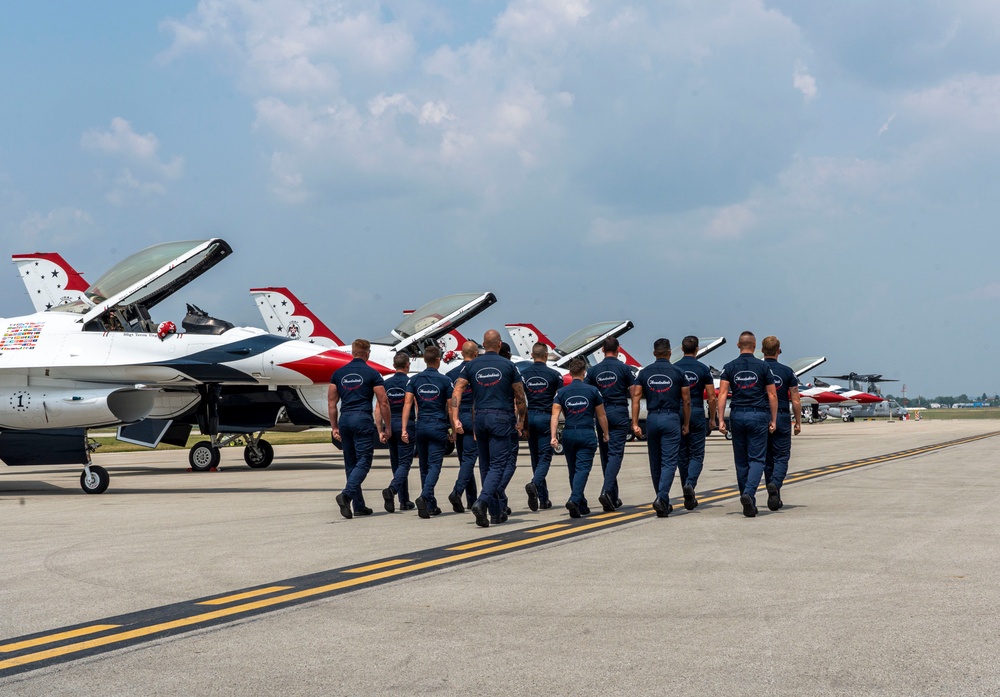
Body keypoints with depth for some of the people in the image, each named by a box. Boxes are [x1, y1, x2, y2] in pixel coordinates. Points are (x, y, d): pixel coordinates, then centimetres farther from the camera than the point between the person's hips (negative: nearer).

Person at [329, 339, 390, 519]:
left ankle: (359, 506, 13)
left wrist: (334, 427, 16)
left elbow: (331, 403, 10)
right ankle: (346, 494, -24)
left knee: (351, 462, 11)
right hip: (363, 419, -5)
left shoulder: (338, 373, 10)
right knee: (364, 461, -3)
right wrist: (387, 427, 4)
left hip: (344, 419, 5)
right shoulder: (372, 374, -2)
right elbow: (383, 403, -4)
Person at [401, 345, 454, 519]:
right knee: (434, 465, -5)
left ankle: (431, 505, 17)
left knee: (424, 466, 12)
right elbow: (450, 408, -1)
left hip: (421, 426, 3)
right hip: (438, 426, -3)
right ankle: (424, 496, -28)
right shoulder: (445, 380, -4)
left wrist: (404, 429, -5)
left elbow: (408, 404, -4)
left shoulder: (415, 379, 4)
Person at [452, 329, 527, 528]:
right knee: (497, 465, -5)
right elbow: (520, 396, 2)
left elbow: (457, 391, -4)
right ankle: (481, 502, -27)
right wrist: (521, 420, 14)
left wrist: (455, 419, -6)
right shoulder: (508, 366, 1)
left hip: (479, 418, 4)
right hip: (501, 417, -4)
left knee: (486, 466, 13)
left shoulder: (471, 365, 7)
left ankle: (495, 512, 17)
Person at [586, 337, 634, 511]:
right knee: (615, 454, -6)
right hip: (619, 413, -3)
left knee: (605, 455, 10)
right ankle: (606, 491, -25)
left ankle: (613, 498, 14)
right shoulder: (623, 368, -3)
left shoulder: (594, 370, 5)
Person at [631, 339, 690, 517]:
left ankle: (664, 502, 21)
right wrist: (686, 424, 10)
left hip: (652, 418, 3)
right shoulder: (677, 372, -1)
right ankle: (661, 498, -22)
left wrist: (635, 424, -2)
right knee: (669, 462, -5)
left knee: (655, 462, 13)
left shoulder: (644, 373, 5)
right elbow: (686, 401, 0)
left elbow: (636, 398, -2)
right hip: (671, 418, -3)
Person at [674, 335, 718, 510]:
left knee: (682, 455, 9)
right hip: (697, 414, -2)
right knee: (696, 455, 4)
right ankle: (690, 483, -22)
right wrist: (712, 418, 8)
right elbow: (711, 397, -3)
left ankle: (689, 497, 13)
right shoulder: (703, 369, -2)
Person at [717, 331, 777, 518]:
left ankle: (749, 504, 16)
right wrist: (773, 420, 5)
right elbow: (772, 395, -1)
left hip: (737, 415, 2)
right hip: (758, 415, -2)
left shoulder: (730, 367, 3)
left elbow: (722, 394, -6)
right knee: (757, 459, -1)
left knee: (741, 461, 11)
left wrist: (721, 420, -7)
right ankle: (748, 493, -24)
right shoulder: (762, 366, -1)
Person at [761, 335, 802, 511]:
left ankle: (775, 497, 15)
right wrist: (798, 422, 7)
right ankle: (775, 484, -25)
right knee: (781, 457, 2)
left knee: (767, 458, 11)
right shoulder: (787, 372, -3)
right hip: (782, 418, -2)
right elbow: (795, 400, -3)